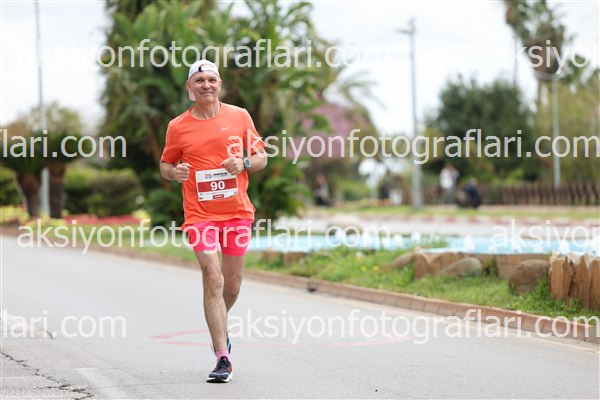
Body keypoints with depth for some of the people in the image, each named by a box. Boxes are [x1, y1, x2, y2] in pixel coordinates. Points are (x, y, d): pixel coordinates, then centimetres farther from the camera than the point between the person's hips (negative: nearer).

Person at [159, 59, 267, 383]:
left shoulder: (239, 116, 5)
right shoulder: (177, 127, 2)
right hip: (200, 213, -2)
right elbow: (165, 165, 13)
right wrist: (174, 172, -10)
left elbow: (261, 157, 11)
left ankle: (220, 327, 42)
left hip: (237, 211, 2)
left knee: (232, 284, 10)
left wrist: (243, 163, -11)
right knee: (213, 280, -14)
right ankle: (222, 358, -12)